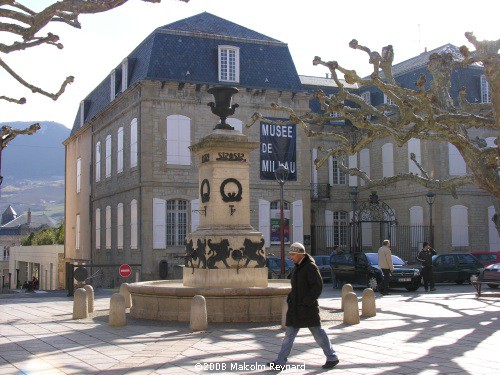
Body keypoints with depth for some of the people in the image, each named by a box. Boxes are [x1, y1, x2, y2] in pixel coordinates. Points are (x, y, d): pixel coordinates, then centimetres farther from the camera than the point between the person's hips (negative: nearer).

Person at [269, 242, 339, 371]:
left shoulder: (311, 267, -12)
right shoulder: (298, 267, 15)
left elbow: (318, 286, -18)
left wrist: (306, 302, -20)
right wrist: (290, 298, 10)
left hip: (307, 307, -8)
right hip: (295, 308, 8)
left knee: (318, 332, 1)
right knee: (289, 333, 5)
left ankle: (332, 358, 15)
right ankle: (280, 362, 5)